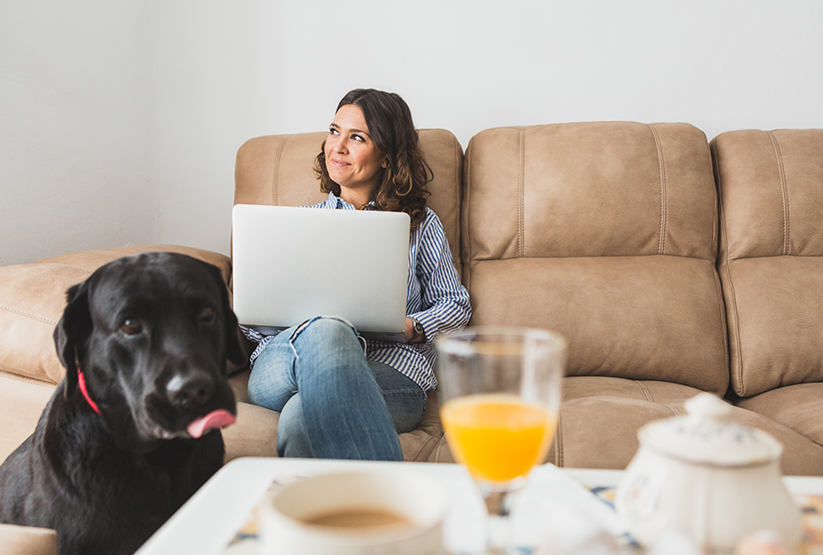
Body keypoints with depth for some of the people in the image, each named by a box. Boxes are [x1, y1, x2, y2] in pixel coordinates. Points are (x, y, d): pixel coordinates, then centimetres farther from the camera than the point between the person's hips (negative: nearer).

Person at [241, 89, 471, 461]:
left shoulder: (420, 224, 21)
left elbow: (456, 304, 20)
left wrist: (410, 328, -3)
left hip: (391, 372, -2)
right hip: (281, 370, 2)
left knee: (300, 419, -38)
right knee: (325, 331, -39)